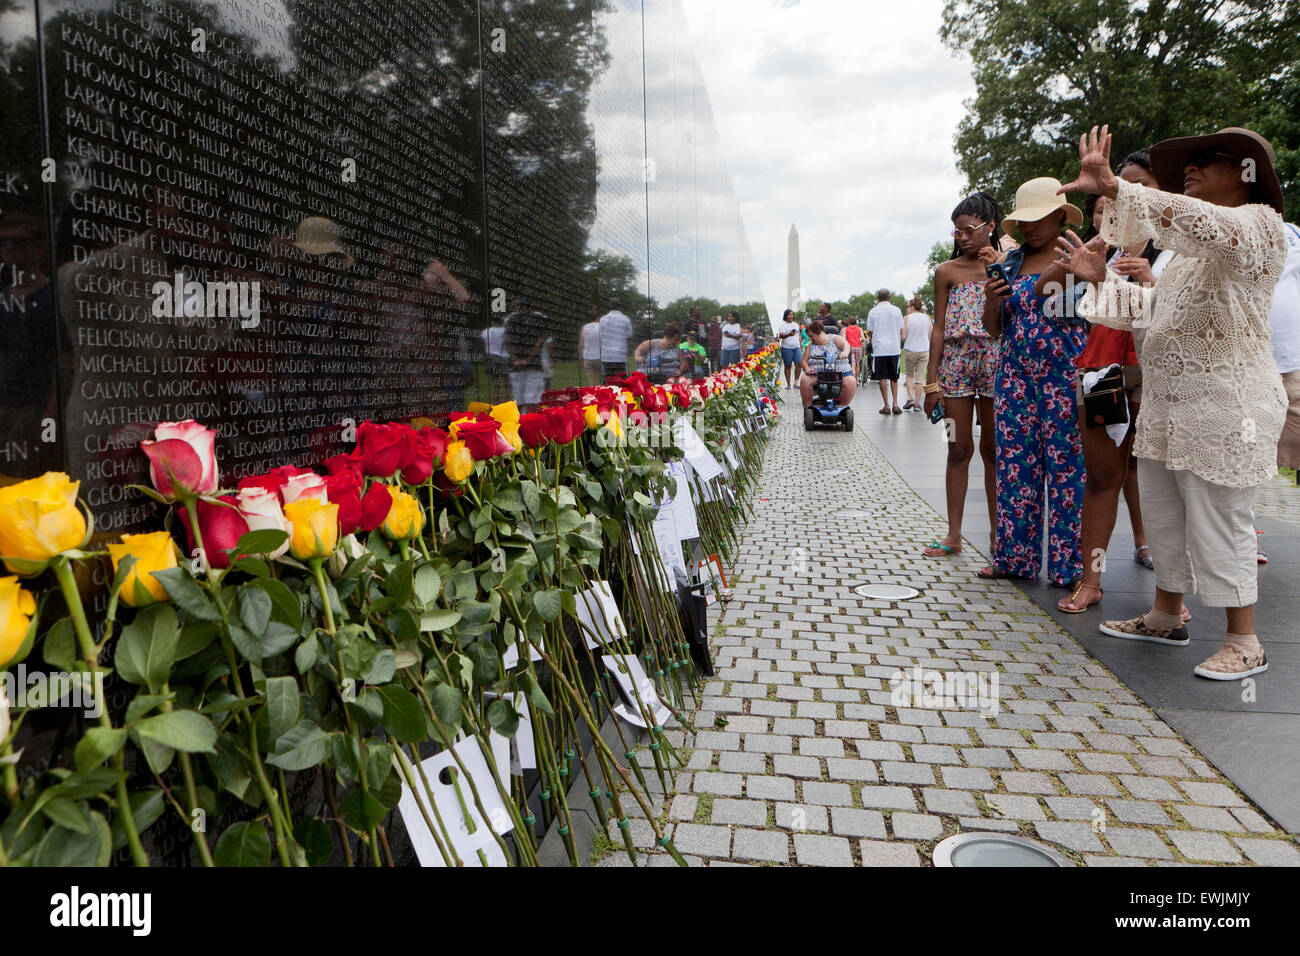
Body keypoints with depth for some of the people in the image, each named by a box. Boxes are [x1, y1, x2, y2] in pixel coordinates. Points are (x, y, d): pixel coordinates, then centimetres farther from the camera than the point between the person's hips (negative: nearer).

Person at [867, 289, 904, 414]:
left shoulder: (872, 312, 0)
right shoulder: (896, 310, 3)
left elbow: (870, 332, 5)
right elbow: (901, 331, 7)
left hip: (879, 349, -2)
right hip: (894, 348, 2)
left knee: (882, 378, 2)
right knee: (894, 378, 11)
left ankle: (887, 406, 1)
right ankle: (895, 404, 4)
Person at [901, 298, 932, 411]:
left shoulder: (907, 318, -5)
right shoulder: (927, 318, 2)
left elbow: (903, 337, -10)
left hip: (909, 350, -2)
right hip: (924, 350, 2)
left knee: (909, 375, 15)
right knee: (920, 377, 4)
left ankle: (911, 398, -2)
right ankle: (917, 404, 4)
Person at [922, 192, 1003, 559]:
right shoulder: (947, 271, 7)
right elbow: (939, 328, 4)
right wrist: (932, 381, 0)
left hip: (996, 363, 0)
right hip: (956, 362, 1)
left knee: (993, 449, 5)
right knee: (959, 448, 2)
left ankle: (997, 532, 15)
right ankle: (954, 533, 9)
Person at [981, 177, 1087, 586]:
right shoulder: (1010, 262, 14)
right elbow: (994, 328, 16)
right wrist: (992, 300, -3)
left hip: (1065, 377, -4)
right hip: (1015, 375, 5)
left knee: (1068, 467, -3)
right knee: (1015, 465, 5)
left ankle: (1069, 565, 4)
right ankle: (1014, 556, 13)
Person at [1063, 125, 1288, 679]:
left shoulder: (1257, 223, -8)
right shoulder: (1194, 248, 20)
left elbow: (1198, 220, -31)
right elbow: (1158, 307, 24)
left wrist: (1113, 187, -38)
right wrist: (1100, 277, 14)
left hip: (1223, 407, -9)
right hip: (1168, 404, 9)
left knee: (1219, 524, -3)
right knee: (1164, 516, 15)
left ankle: (1245, 643, 10)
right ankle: (1166, 617, 30)